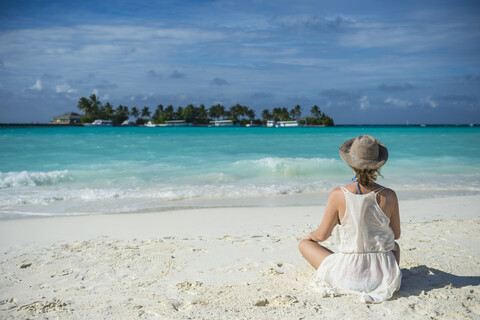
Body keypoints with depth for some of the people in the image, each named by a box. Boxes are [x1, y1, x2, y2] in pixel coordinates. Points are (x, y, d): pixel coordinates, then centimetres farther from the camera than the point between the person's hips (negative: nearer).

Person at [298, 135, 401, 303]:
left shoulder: (338, 195, -17)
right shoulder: (389, 196, -10)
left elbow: (322, 235, -6)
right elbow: (396, 234, 7)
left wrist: (310, 235, 18)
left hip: (348, 275, -3)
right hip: (383, 275, 3)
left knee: (304, 244, 18)